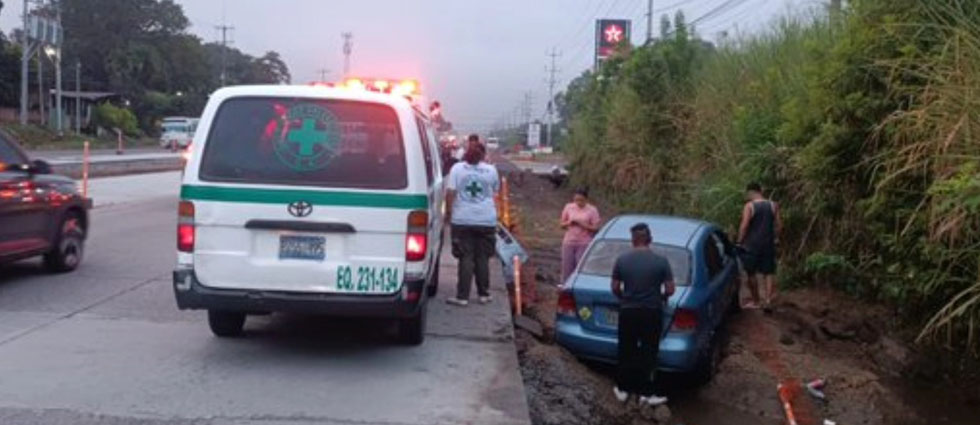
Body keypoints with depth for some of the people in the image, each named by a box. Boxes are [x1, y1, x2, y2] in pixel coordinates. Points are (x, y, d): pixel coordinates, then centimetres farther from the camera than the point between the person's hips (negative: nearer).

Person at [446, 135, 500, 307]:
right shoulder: (491, 170, 2)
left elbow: (450, 193, -7)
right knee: (482, 258, 11)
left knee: (466, 258, 1)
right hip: (487, 220, 1)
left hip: (463, 220, -1)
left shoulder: (457, 168, -1)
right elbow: (495, 192, 14)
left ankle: (462, 296, -2)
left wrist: (449, 212, 1)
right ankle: (484, 294, 18)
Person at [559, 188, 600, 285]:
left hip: (584, 244, -3)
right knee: (567, 268, 5)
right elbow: (562, 224, 12)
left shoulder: (592, 210, -3)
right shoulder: (568, 207, 5)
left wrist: (582, 224, -17)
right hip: (569, 242, 3)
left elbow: (595, 228, -6)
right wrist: (570, 222, -9)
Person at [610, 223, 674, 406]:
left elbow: (615, 288, 2)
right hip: (652, 313, -1)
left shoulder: (622, 260, -5)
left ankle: (622, 389, 20)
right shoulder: (661, 261, -8)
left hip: (628, 312, 1)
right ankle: (646, 393, 9)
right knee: (648, 353, 6)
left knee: (626, 351, 12)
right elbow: (670, 290, -6)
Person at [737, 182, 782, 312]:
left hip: (752, 245, -3)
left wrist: (740, 241, -8)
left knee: (751, 273, 10)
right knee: (769, 273, 8)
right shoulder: (773, 205, 3)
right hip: (768, 244, 3)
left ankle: (755, 301, 18)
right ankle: (768, 300, -5)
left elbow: (744, 226, -16)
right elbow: (779, 225, 2)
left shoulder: (749, 206, -10)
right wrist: (776, 238, 15)